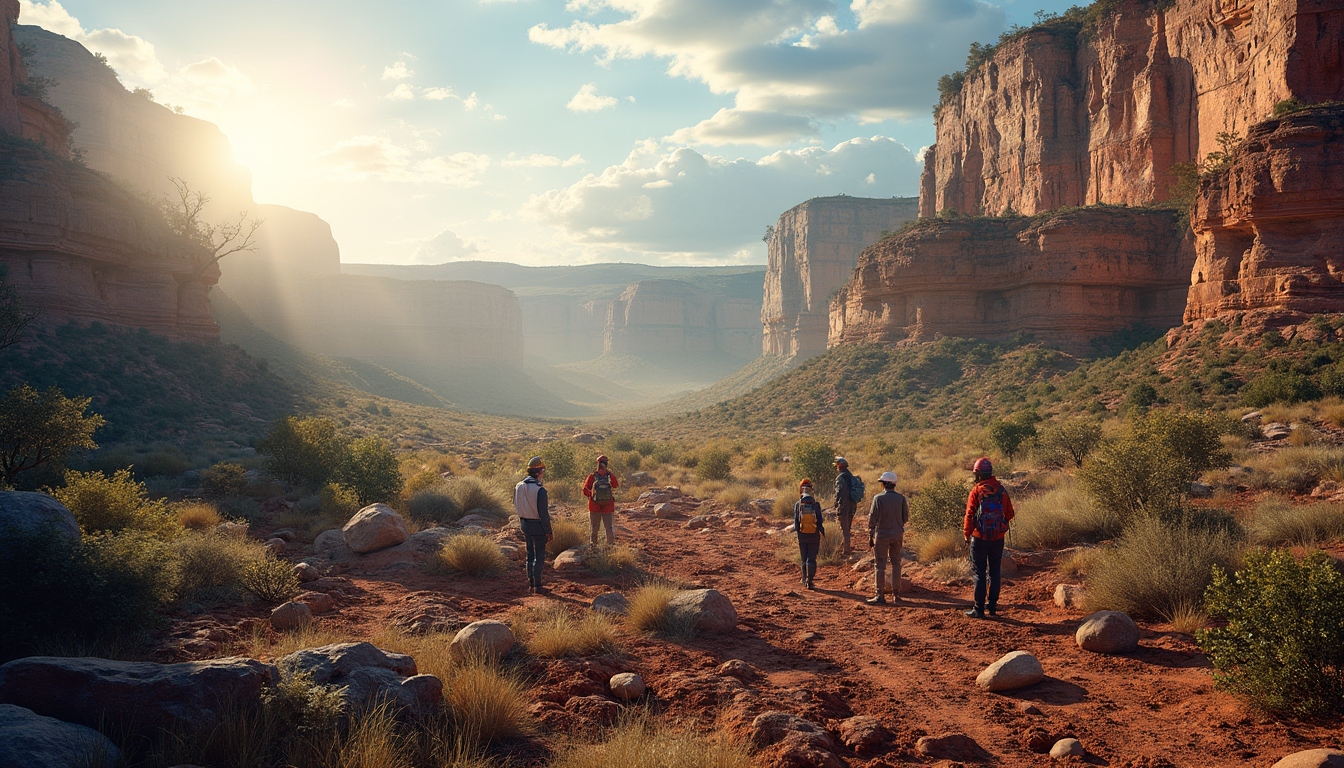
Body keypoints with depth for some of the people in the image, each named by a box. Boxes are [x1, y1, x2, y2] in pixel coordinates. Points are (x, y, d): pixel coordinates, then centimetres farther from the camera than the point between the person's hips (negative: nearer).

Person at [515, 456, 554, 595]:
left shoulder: (519, 487, 0)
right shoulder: (540, 490, -22)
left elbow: (516, 507, 9)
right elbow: (543, 514, -20)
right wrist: (548, 531, -11)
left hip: (525, 525, 7)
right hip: (538, 526, -7)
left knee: (530, 554, 17)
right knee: (539, 556, 3)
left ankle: (530, 584, 23)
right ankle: (537, 586, 5)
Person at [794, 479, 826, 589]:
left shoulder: (797, 504, -6)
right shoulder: (816, 504, -8)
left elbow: (796, 522, -3)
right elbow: (819, 521, -5)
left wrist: (796, 529, 15)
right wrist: (822, 531, 10)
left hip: (802, 535, 1)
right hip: (814, 536, -1)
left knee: (804, 559, 15)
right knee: (811, 559, 3)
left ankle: (805, 580, 23)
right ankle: (810, 581, -7)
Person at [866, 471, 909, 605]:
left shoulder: (878, 498, -10)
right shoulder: (901, 498, -1)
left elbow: (873, 518, -9)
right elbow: (906, 518, 4)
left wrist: (870, 536, 0)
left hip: (882, 535, -3)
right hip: (898, 535, 3)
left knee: (880, 565, 0)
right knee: (896, 564, 13)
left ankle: (880, 595, -1)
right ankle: (896, 594, 15)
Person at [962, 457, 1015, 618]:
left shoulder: (977, 490, -12)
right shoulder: (1001, 490, 1)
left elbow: (970, 515, -12)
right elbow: (1009, 513, 7)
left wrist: (967, 534, -1)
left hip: (980, 538, -4)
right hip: (998, 538, 4)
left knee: (980, 574, 1)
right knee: (994, 572, 14)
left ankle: (979, 609, 3)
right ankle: (992, 606, 19)